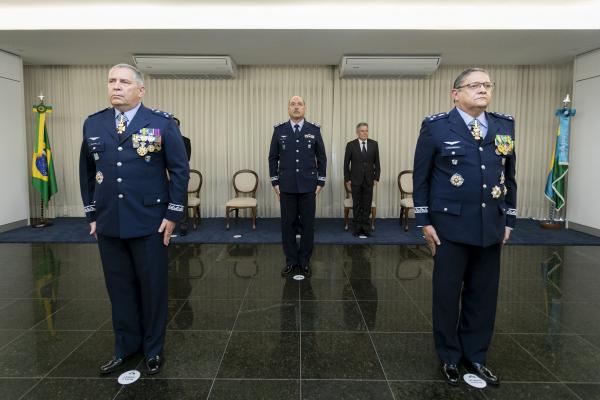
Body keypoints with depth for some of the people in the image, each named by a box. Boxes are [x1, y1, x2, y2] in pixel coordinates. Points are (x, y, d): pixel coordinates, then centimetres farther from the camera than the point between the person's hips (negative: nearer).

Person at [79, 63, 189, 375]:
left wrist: (172, 214, -8)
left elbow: (179, 170, -5)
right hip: (108, 224, 4)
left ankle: (153, 349, 28)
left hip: (149, 223, -3)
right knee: (119, 288, 14)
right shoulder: (93, 124, 7)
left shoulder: (162, 123, -4)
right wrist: (92, 214, 10)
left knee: (152, 288, 9)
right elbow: (87, 172, 13)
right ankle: (125, 346, 33)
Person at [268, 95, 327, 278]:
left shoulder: (314, 130, 1)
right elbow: (273, 157, 6)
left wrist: (320, 182, 0)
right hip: (287, 186, 0)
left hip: (308, 186, 0)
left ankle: (305, 261, 18)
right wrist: (275, 182, 1)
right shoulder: (279, 130, 3)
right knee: (288, 224, 5)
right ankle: (291, 260, 18)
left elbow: (321, 157, 4)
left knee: (308, 224, 4)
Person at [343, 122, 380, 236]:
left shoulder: (374, 144, 4)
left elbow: (376, 162, 7)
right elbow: (346, 164, 1)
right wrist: (347, 179, -2)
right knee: (357, 205, 6)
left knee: (367, 205, 2)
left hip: (369, 180, 1)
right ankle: (357, 228, 15)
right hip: (356, 180, -1)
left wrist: (376, 177, 2)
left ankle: (365, 227, 10)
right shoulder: (351, 145, -1)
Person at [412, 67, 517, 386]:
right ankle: (450, 357, 28)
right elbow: (420, 177, -4)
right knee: (448, 294, 8)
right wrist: (424, 221, -7)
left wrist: (508, 219, 9)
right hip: (451, 225, -4)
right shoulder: (436, 127, -5)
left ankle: (475, 356, 31)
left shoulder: (505, 126, 8)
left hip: (490, 227, 4)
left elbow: (509, 175, 12)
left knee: (484, 294, 12)